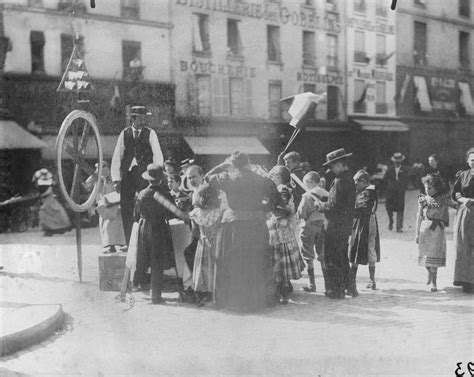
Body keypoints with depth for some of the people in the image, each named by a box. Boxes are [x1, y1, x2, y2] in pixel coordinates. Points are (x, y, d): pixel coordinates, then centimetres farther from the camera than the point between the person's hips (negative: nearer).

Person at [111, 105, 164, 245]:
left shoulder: (150, 133, 2)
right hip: (127, 175, 2)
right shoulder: (124, 134, 7)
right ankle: (129, 243, 11)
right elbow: (117, 156, 8)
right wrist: (116, 179, 2)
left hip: (145, 175, -2)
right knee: (126, 208, 2)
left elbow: (158, 155, -1)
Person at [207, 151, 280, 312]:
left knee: (232, 264, 10)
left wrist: (223, 165, 11)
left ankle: (233, 300, 16)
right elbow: (275, 198, 3)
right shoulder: (261, 180, -2)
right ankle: (258, 298, 24)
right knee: (256, 263, 14)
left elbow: (208, 177, 7)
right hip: (256, 225, 2)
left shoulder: (227, 178, -7)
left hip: (233, 224, -2)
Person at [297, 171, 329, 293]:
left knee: (308, 257, 6)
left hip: (310, 226, -5)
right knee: (323, 256, 13)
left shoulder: (307, 196, -14)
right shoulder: (326, 195, 1)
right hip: (324, 226, 5)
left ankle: (312, 284, 7)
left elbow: (301, 214, -15)